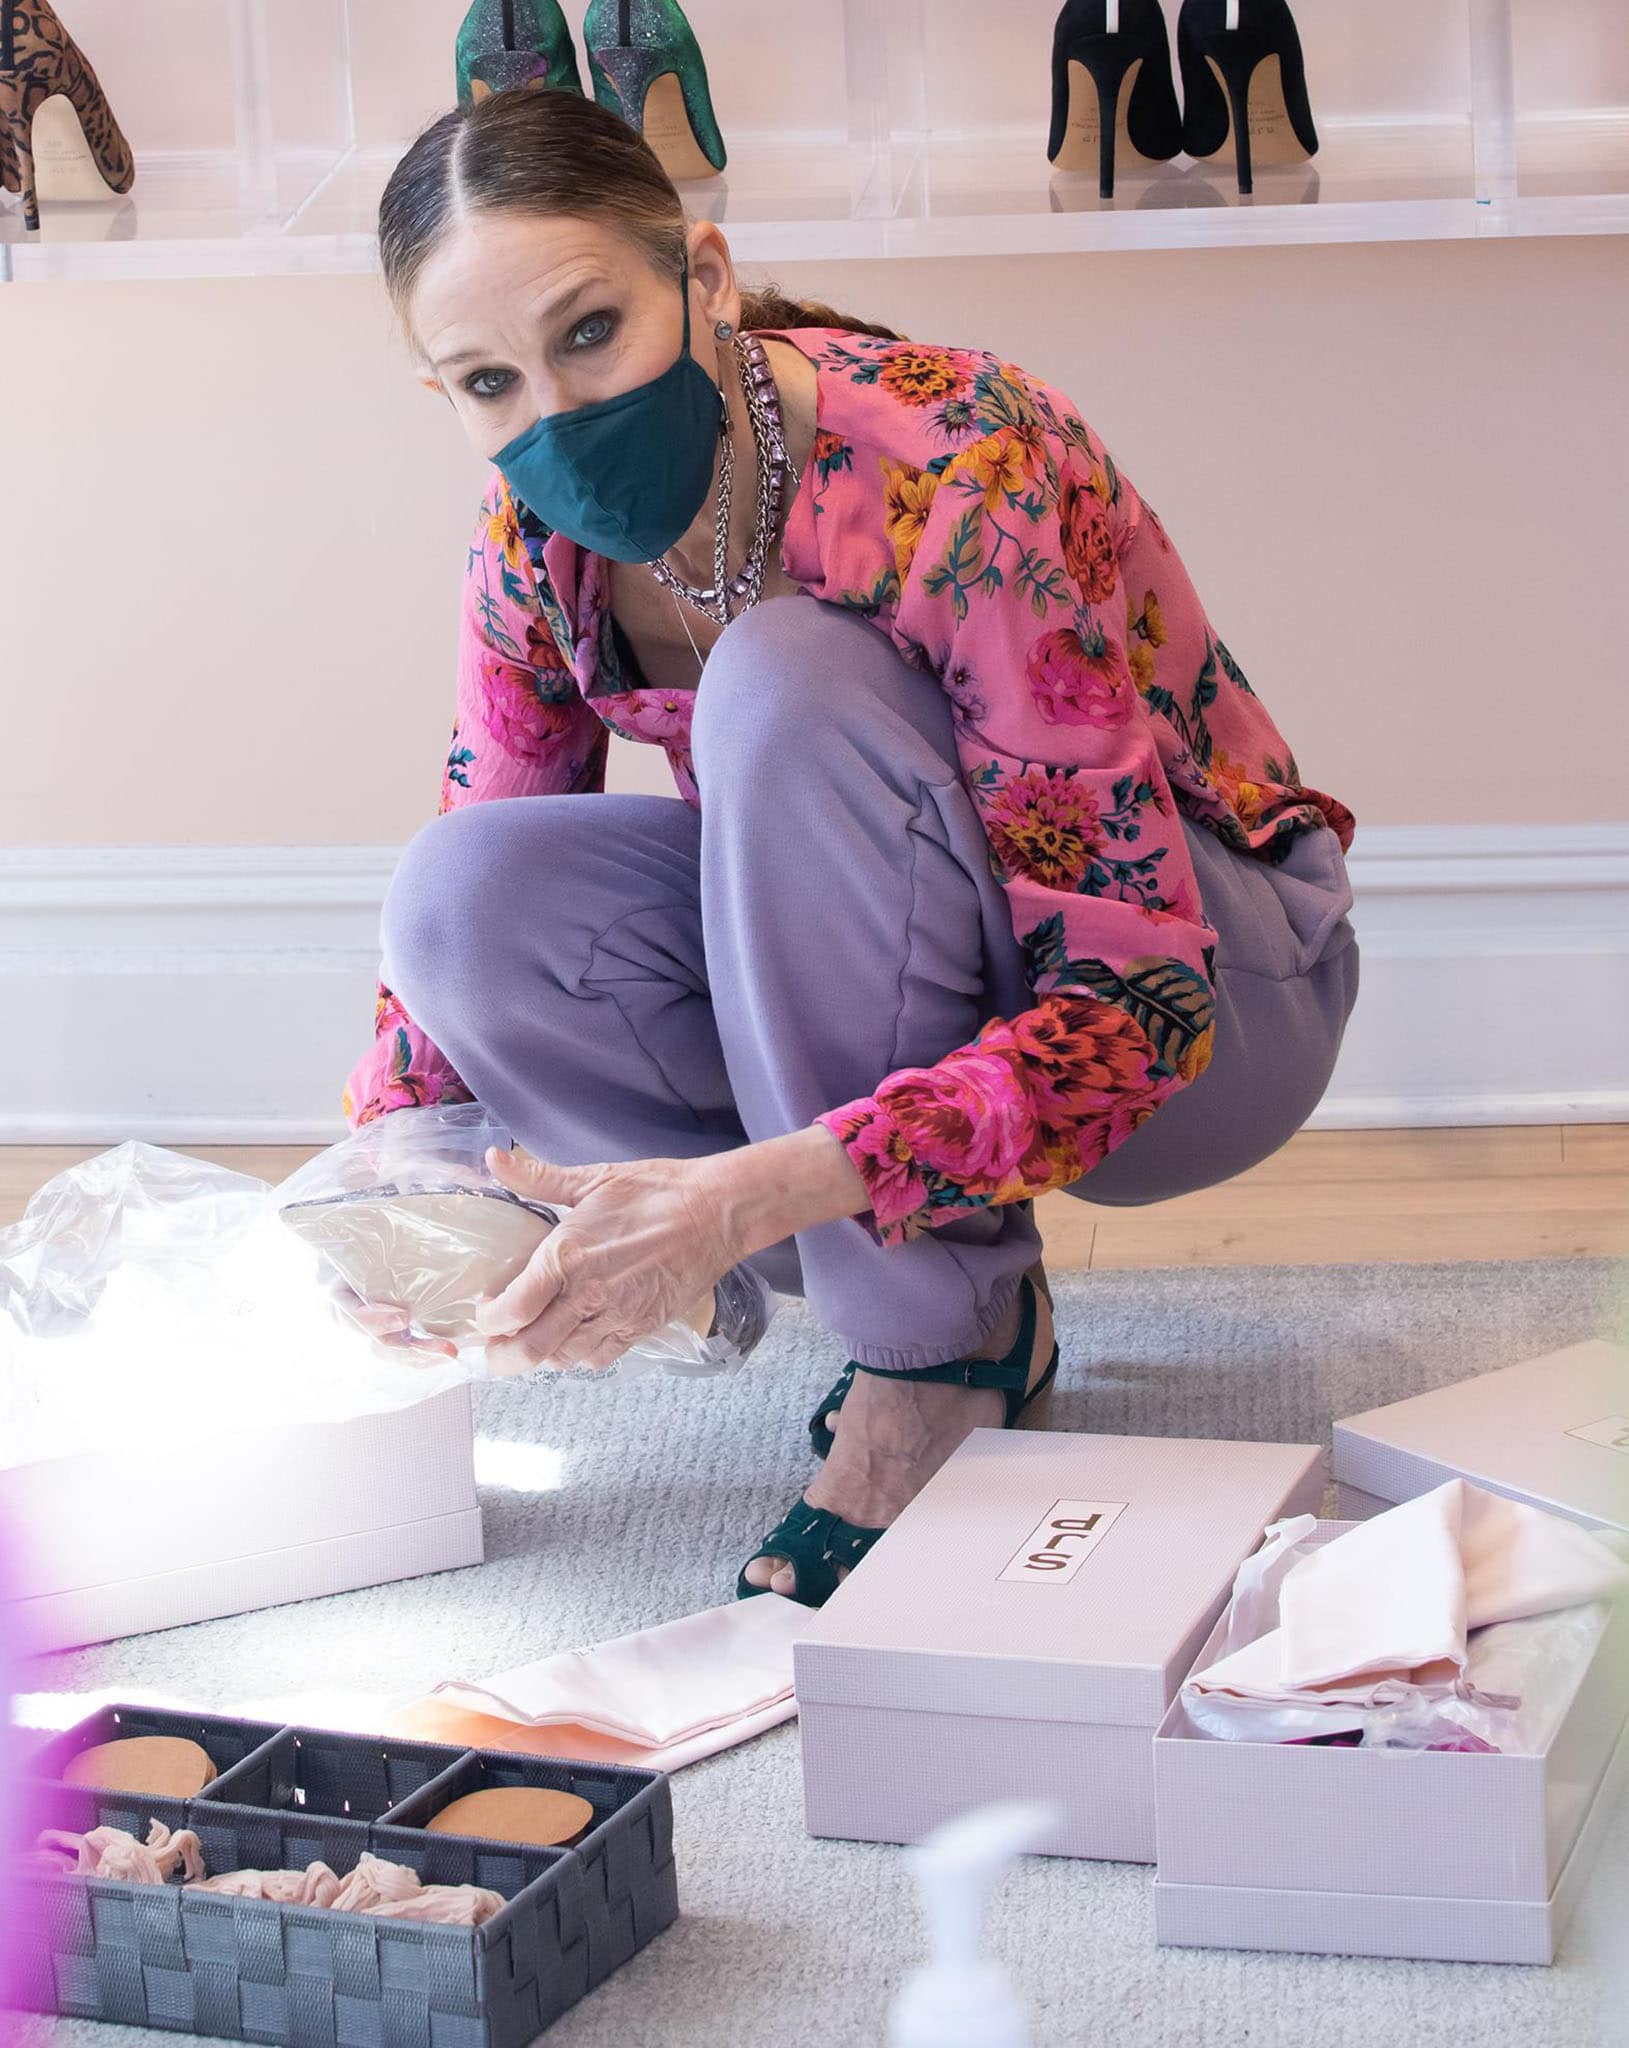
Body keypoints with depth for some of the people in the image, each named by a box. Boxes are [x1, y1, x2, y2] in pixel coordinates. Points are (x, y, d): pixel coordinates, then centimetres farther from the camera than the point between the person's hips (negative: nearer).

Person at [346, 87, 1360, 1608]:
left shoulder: (949, 475, -29)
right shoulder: (545, 538, -11)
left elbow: (1140, 997, -33)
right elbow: (473, 905, 2)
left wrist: (746, 1197, -44)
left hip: (1223, 985, -6)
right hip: (873, 997, 6)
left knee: (785, 686, -32)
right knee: (462, 902, -20)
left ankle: (946, 1340, -18)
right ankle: (937, 1274, -4)